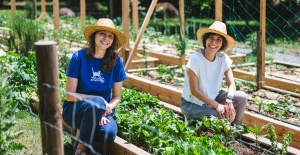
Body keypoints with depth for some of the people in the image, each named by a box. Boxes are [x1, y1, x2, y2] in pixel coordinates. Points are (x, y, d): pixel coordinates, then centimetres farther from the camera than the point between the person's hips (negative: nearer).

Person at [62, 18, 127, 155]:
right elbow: (70, 95, -13)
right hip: (76, 109, -2)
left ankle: (85, 130, 5)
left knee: (109, 134, -31)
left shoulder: (116, 61, -5)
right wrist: (98, 100, -23)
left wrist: (105, 110, -18)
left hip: (103, 112, 2)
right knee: (97, 103, -36)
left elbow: (117, 97, 2)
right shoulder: (79, 57, -14)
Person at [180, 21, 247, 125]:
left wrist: (229, 100, -29)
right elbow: (194, 90, -20)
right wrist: (217, 106, -25)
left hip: (212, 99, 6)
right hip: (192, 104, -6)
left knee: (242, 97, -12)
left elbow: (231, 84, -7)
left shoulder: (223, 58, -6)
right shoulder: (195, 59, -21)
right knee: (226, 116, -27)